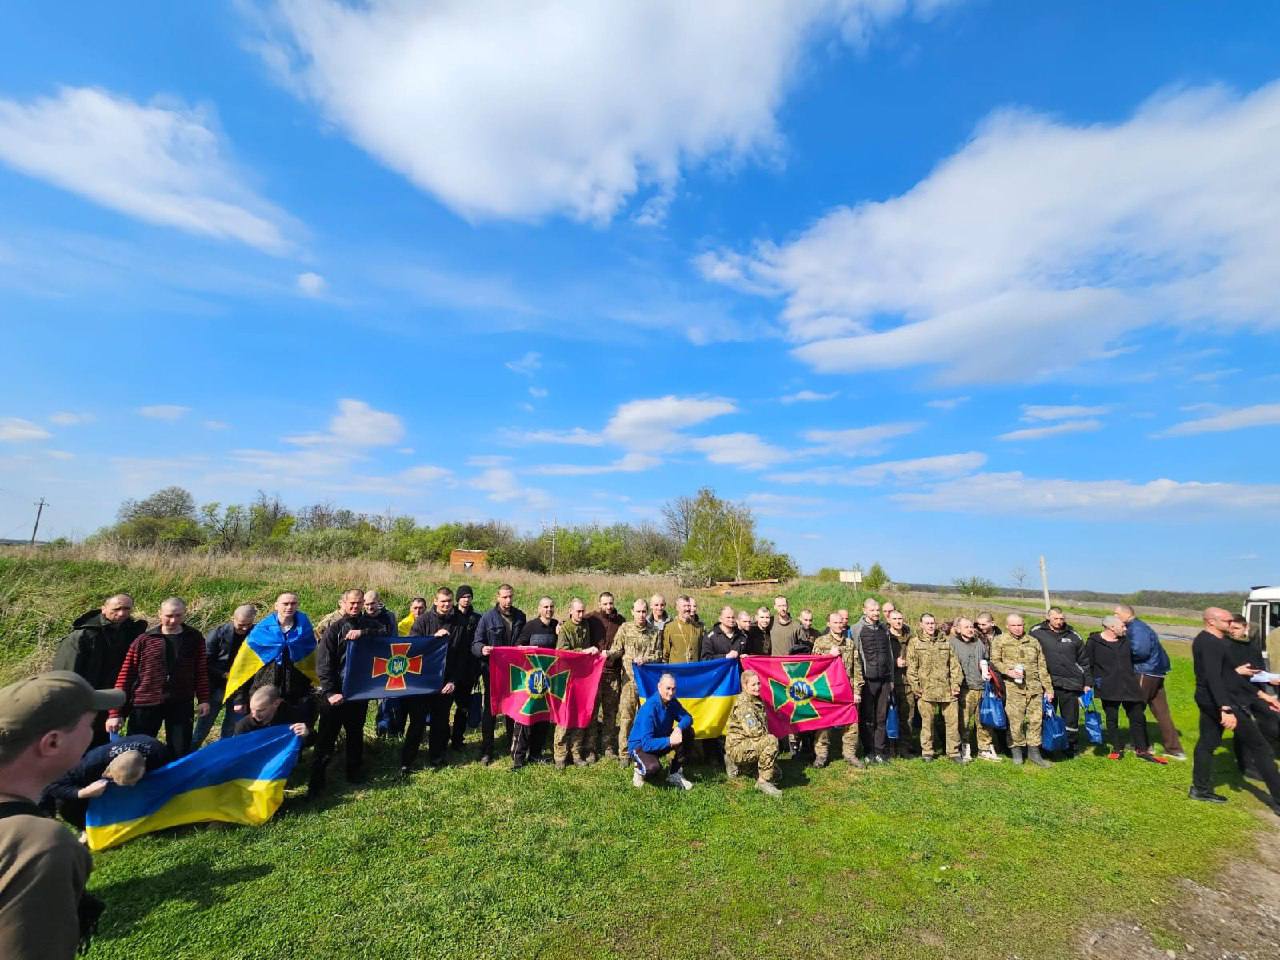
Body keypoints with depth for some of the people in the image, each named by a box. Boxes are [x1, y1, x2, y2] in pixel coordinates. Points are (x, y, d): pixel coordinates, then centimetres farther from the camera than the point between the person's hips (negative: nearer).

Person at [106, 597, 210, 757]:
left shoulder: (194, 638, 2)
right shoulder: (144, 640, -1)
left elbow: (201, 671, 5)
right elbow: (125, 676, -1)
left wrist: (203, 699, -2)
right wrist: (115, 712, -4)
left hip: (181, 705, 0)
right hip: (145, 705, 0)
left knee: (180, 753, 7)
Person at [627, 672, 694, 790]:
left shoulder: (672, 702, -8)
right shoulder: (649, 708, -30)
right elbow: (647, 743, -33)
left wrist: (679, 728, -28)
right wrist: (669, 741, -41)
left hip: (660, 741, 7)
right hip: (640, 745, -7)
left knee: (688, 732, -12)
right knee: (653, 768, -37)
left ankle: (674, 774, -1)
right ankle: (641, 769, 1)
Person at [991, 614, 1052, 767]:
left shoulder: (1033, 642, 15)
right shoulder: (1000, 641, 3)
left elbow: (1042, 667, 17)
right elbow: (994, 661, -2)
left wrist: (1048, 688, 14)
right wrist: (1008, 671, -18)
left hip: (1035, 687, 4)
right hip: (1013, 687, -4)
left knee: (1036, 719, 5)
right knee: (1015, 721, -2)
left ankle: (1034, 751, 19)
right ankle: (1016, 750, 13)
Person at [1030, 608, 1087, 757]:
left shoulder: (1073, 636, 7)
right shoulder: (1037, 632, -2)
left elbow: (1083, 661, 13)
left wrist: (1087, 683, 11)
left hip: (1070, 683, 2)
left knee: (1071, 717, 8)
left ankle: (1071, 746, 24)